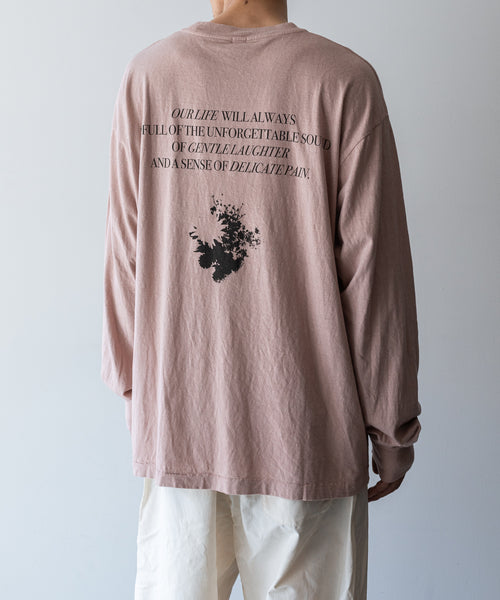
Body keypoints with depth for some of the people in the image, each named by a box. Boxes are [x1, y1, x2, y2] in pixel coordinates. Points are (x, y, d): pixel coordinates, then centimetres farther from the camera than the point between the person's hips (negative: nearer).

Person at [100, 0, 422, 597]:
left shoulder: (147, 73, -1)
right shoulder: (344, 80, -8)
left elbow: (124, 256, 2)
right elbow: (372, 270, -9)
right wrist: (393, 427, 3)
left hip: (175, 416, 3)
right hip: (304, 432, -2)